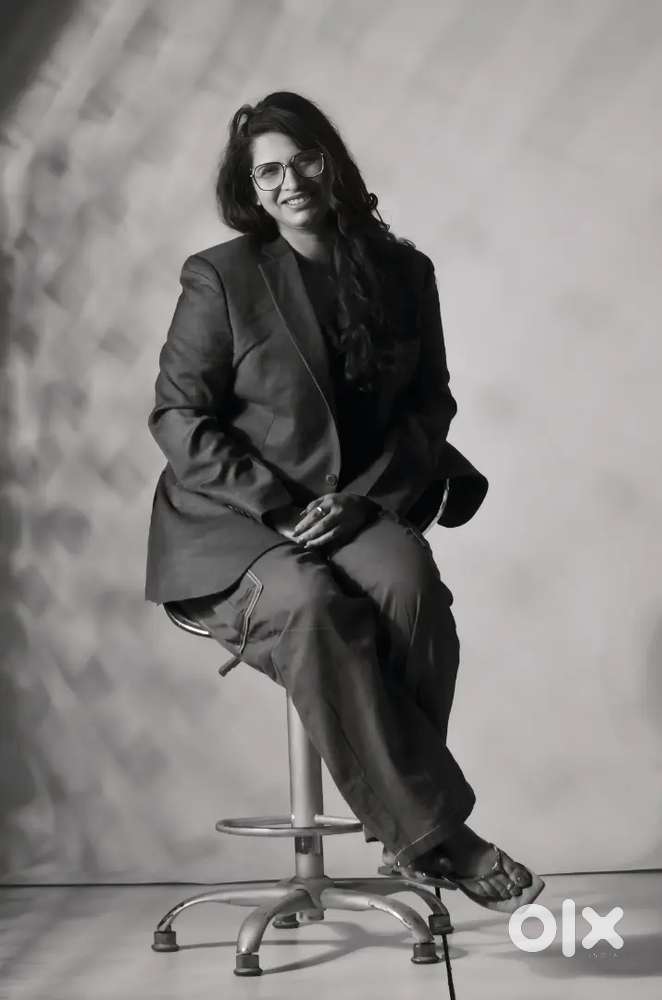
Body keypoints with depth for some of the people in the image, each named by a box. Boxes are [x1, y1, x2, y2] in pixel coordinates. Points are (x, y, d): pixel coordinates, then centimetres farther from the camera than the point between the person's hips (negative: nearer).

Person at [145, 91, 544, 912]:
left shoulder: (402, 272, 6)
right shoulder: (220, 278, -3)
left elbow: (431, 400, 8)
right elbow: (176, 418, -5)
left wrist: (365, 496, -10)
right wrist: (281, 506, -16)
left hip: (362, 510, 3)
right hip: (233, 524, -2)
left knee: (410, 577, -31)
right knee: (312, 605, -34)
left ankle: (407, 827, -18)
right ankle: (429, 831, -23)